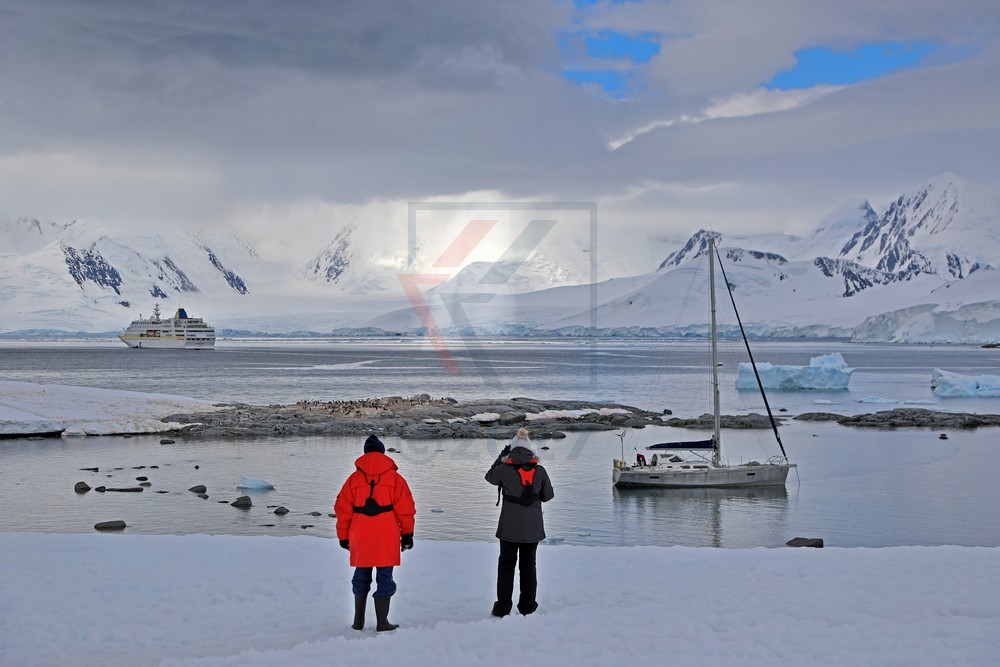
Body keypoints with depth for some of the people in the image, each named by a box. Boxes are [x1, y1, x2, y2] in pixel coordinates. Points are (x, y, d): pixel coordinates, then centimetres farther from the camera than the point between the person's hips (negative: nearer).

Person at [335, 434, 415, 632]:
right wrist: (407, 533, 6)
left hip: (360, 537, 2)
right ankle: (382, 622, 1)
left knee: (361, 577, 15)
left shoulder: (354, 478, 5)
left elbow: (343, 510, 7)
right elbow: (404, 508, -2)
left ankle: (359, 621, 20)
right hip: (386, 538, -2)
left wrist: (343, 536, 16)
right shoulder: (394, 478, 1)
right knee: (385, 578, 2)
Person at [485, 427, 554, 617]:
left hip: (509, 527, -2)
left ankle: (503, 607, 8)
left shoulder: (505, 469, -11)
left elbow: (490, 477, 11)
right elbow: (548, 495, 6)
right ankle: (527, 607, 14)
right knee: (528, 565, 13)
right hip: (533, 529, 2)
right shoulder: (540, 471, -5)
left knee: (506, 564, 10)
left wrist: (501, 456, 18)